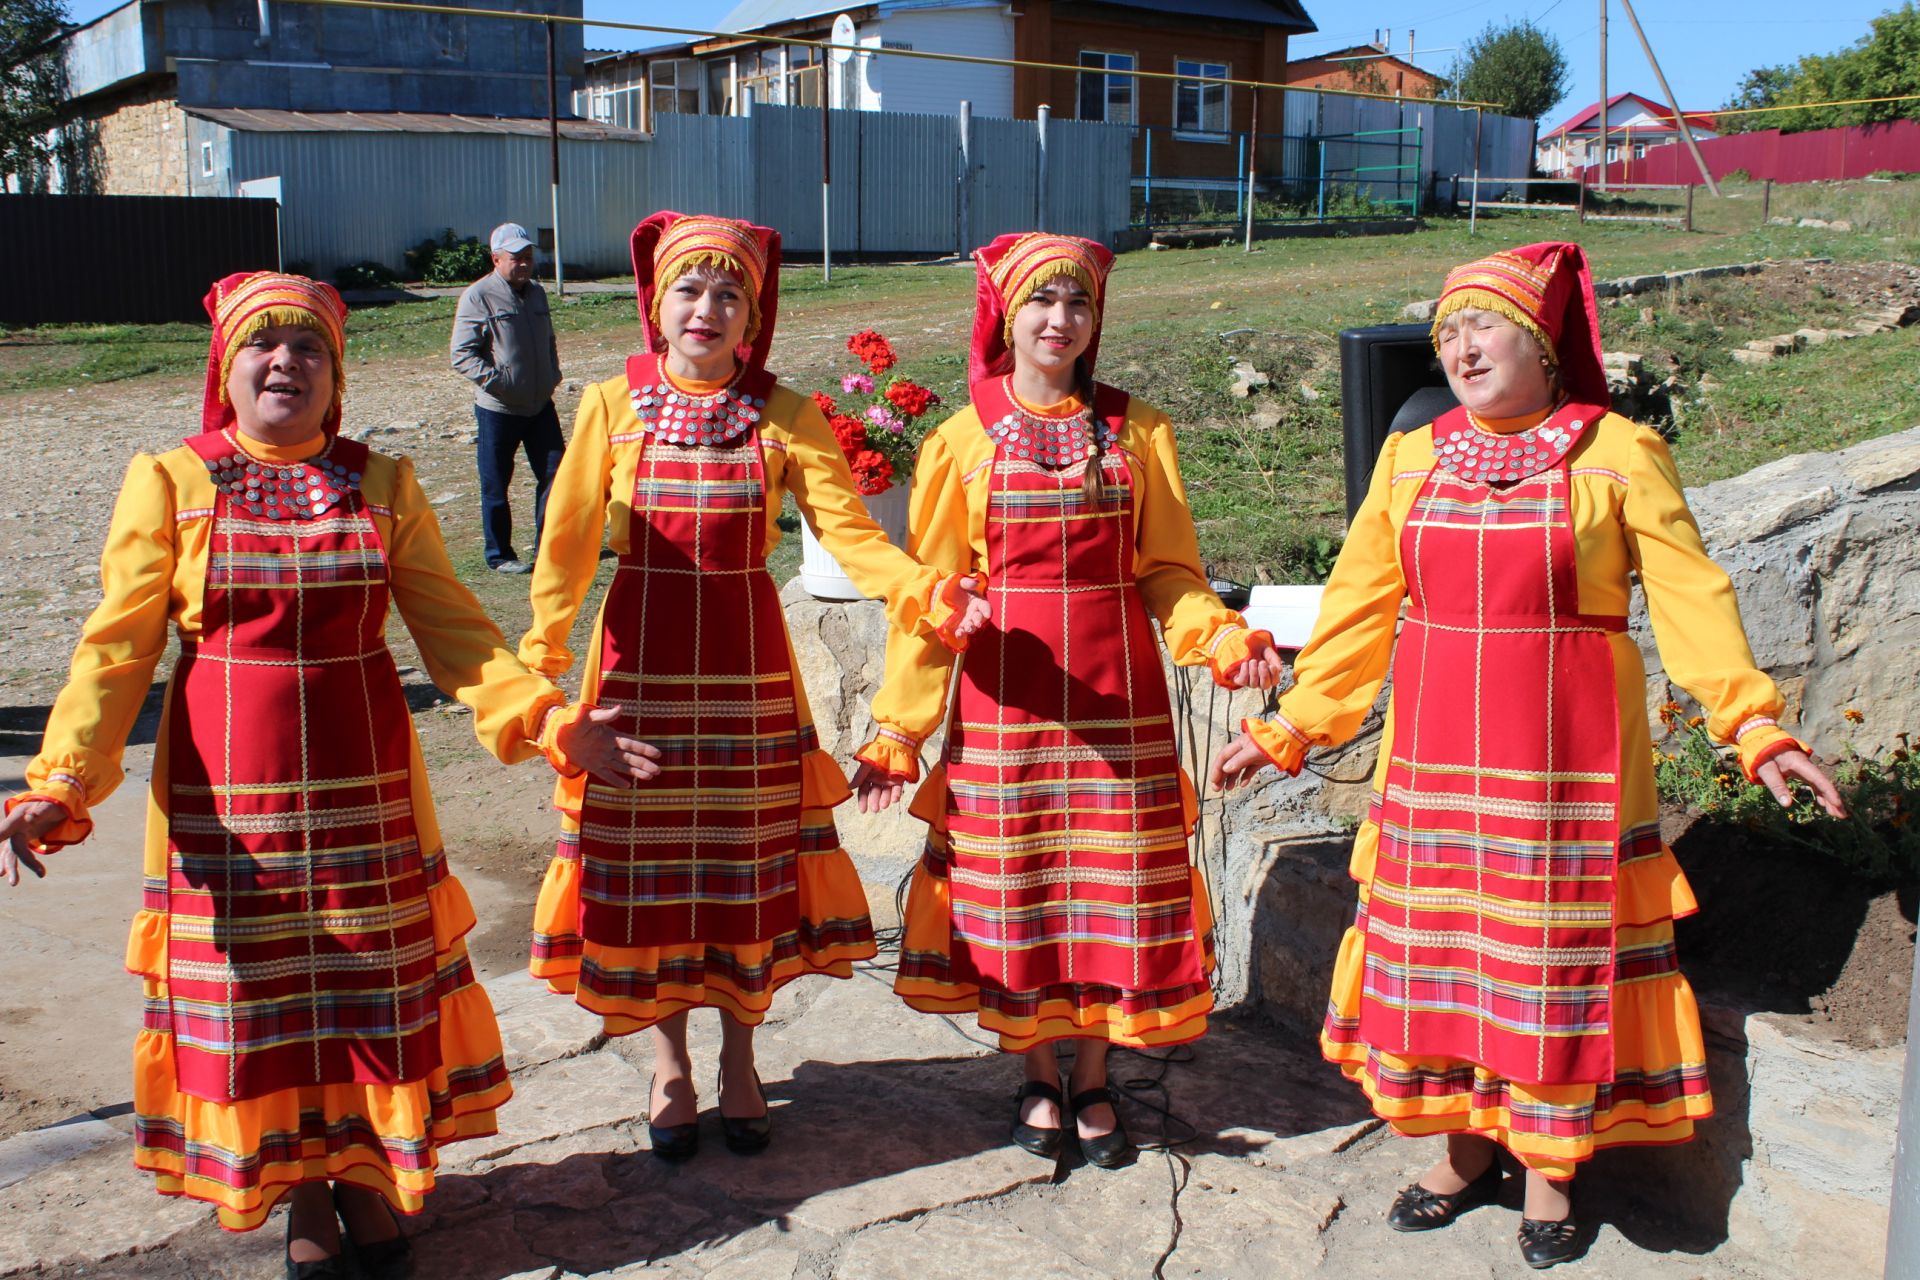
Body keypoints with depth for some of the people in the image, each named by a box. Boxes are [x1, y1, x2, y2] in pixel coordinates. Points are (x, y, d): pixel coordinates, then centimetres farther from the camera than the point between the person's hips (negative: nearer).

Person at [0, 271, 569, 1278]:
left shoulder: (384, 486, 3)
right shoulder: (168, 484, -1)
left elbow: (453, 630, 0)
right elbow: (116, 649, -5)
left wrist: (545, 716, -14)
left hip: (363, 787, 1)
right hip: (227, 794, -1)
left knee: (372, 982, 9)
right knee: (258, 990, 7)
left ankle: (365, 1173, 30)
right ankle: (303, 1194, 27)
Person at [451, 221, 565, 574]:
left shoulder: (537, 292, 10)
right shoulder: (478, 297, -10)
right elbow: (462, 356, -13)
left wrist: (552, 376, 7)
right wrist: (494, 379, -25)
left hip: (540, 405, 6)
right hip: (498, 409, -6)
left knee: (555, 473, 5)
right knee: (496, 486, 4)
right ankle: (499, 555, 17)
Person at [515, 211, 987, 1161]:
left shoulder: (784, 416, -2)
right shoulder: (613, 407, -1)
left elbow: (851, 535, -10)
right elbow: (567, 549, -1)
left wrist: (932, 597, -28)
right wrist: (537, 674, -9)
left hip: (746, 670, 0)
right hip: (640, 667, 0)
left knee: (746, 866, 8)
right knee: (649, 868, 7)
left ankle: (739, 1060, 30)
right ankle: (670, 1065, 29)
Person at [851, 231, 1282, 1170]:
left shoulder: (1137, 431, 5)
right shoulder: (963, 440, 3)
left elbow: (1167, 572, 4)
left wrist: (1224, 640, -15)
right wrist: (896, 731, 0)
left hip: (1116, 693, 1)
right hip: (1004, 696, 0)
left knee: (1111, 880, 5)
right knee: (1015, 882, 6)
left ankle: (1093, 1077, 24)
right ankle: (1037, 1075, 26)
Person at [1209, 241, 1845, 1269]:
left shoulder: (1618, 455, -3)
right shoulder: (1412, 459, 6)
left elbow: (1690, 597, -6)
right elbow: (1358, 606, 9)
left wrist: (1754, 728, -16)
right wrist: (1289, 730, 8)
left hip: (1563, 754, -3)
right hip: (1436, 749, 4)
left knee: (1552, 951, 5)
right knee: (1437, 946, 9)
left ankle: (1549, 1166, 24)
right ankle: (1467, 1150, 28)